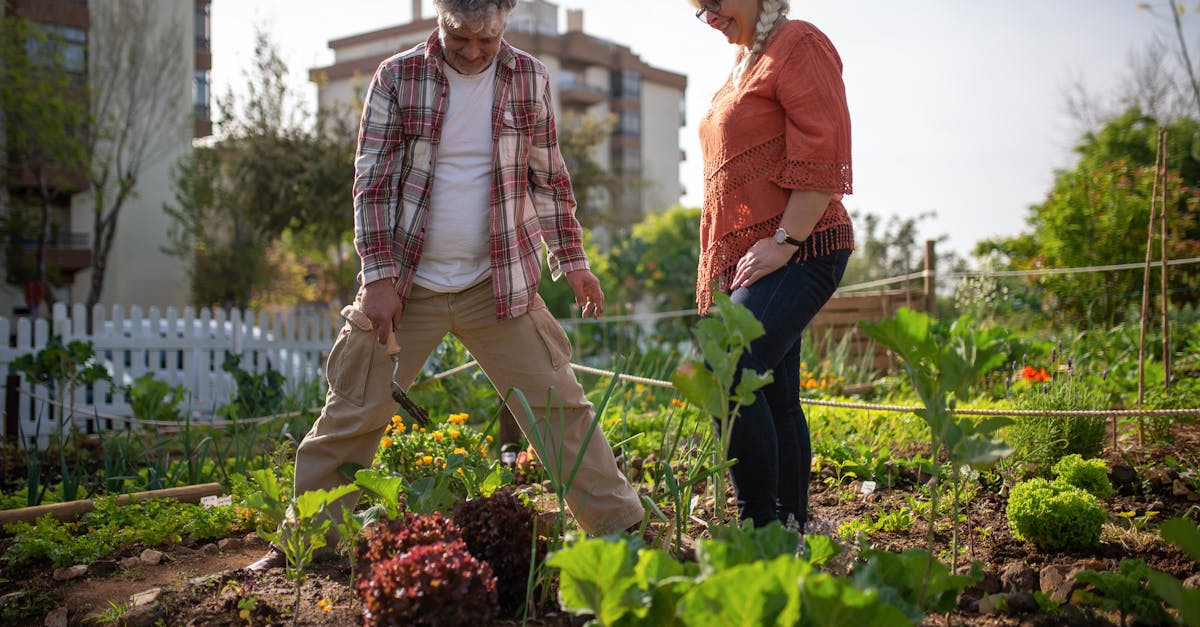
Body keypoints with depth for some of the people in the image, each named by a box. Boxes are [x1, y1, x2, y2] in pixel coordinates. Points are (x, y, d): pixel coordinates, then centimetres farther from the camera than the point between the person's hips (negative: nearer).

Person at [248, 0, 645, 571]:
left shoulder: (530, 78, 3)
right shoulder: (397, 77, -3)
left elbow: (549, 178, 11)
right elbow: (371, 182, -3)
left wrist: (572, 261, 9)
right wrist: (378, 277, -10)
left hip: (500, 284, 1)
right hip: (405, 284, -1)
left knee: (559, 406, -1)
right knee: (351, 417, 2)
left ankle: (621, 529, 9)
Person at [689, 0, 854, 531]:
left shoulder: (798, 43, -3)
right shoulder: (744, 65, 25)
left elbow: (822, 156, -14)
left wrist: (785, 241, -19)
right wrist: (716, 270, 21)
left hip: (798, 251, -9)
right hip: (745, 259, 9)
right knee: (774, 398, 8)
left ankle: (761, 529, -15)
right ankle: (792, 526, 15)